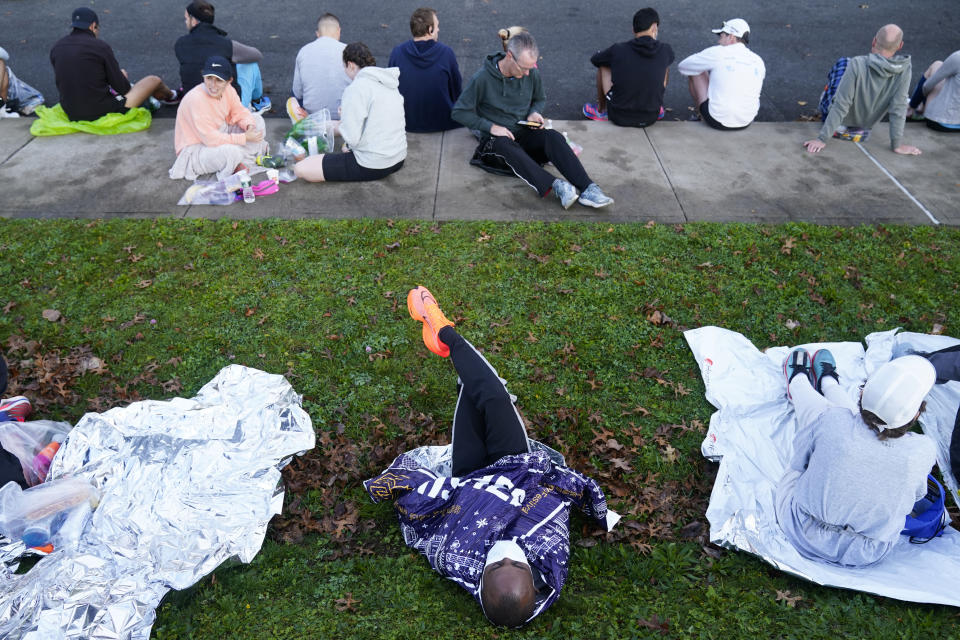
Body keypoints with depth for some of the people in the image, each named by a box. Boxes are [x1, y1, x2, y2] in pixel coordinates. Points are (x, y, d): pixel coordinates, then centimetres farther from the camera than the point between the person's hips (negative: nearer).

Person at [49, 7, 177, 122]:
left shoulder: (56, 48, 4)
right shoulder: (100, 46, -14)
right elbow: (120, 85, -9)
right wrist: (129, 88, 16)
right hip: (103, 112, -7)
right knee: (154, 80, 13)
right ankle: (171, 96, 45)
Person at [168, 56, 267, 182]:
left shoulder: (228, 90, -10)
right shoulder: (196, 99, -31)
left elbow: (240, 112, 3)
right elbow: (210, 138, -32)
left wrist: (249, 126, -22)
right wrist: (244, 137, -30)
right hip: (194, 149, -8)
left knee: (257, 120, 2)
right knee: (232, 151, -38)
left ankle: (244, 163, -6)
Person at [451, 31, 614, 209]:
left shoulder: (532, 74, 1)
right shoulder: (482, 79, -12)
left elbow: (540, 99, 21)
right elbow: (459, 112, -9)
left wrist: (534, 113, -3)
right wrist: (491, 127, -17)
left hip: (524, 132, 4)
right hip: (495, 137, -3)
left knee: (553, 137, -27)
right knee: (508, 148, -39)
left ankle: (588, 189, -41)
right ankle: (555, 186, -55)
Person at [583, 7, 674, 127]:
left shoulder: (618, 50, -10)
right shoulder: (665, 50, -6)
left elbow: (594, 60, 13)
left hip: (619, 117, -1)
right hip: (650, 118, 2)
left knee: (604, 64, 18)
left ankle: (601, 111, 32)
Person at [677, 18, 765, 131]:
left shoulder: (717, 53, -8)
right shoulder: (759, 61, 7)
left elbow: (682, 67, 3)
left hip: (718, 122, -5)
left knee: (696, 72, 12)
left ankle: (702, 116, 25)